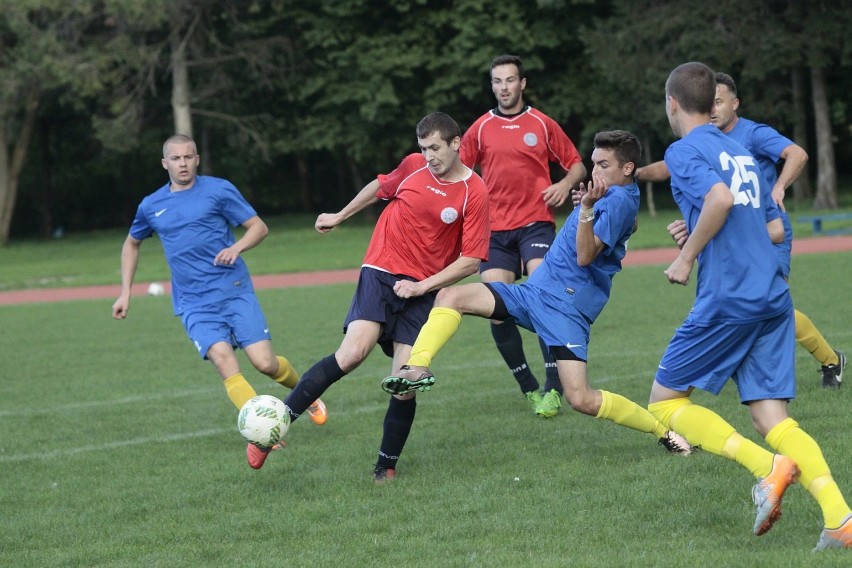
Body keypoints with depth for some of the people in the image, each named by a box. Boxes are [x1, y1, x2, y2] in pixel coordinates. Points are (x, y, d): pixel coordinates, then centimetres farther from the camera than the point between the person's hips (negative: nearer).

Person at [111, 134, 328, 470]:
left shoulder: (218, 190, 2)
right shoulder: (151, 206, 11)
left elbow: (259, 227, 3)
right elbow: (132, 244, 29)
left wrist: (237, 247, -17)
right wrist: (125, 292, 22)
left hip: (235, 291, -2)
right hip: (195, 304, 2)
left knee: (265, 363, -10)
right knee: (224, 359, -22)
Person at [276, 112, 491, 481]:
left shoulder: (474, 193, -7)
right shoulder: (413, 166, 3)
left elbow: (471, 261, -6)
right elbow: (381, 187, 25)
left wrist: (422, 285, -12)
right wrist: (340, 216, 33)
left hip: (422, 290, -1)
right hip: (381, 272, 1)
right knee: (353, 352, -23)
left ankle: (387, 466, 11)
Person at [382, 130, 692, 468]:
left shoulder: (619, 200, -13)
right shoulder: (609, 195, 16)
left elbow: (585, 256, -22)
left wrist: (586, 209, -33)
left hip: (566, 304, -10)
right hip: (533, 291, 10)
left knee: (581, 400, -17)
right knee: (451, 296, -4)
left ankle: (663, 430, 0)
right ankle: (418, 367, -21)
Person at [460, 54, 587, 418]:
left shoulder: (542, 124, 5)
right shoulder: (480, 129, 8)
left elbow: (576, 165, 12)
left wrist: (564, 185, -9)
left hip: (535, 222, -2)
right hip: (494, 228, 2)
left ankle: (553, 387, -17)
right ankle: (528, 387, 11)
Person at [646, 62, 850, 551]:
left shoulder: (685, 150, -3)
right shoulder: (741, 152, 21)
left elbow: (720, 197, -23)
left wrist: (687, 256, -11)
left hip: (728, 298, -7)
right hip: (773, 295, 7)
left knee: (665, 401, 5)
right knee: (772, 417, 3)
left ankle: (769, 466, -15)